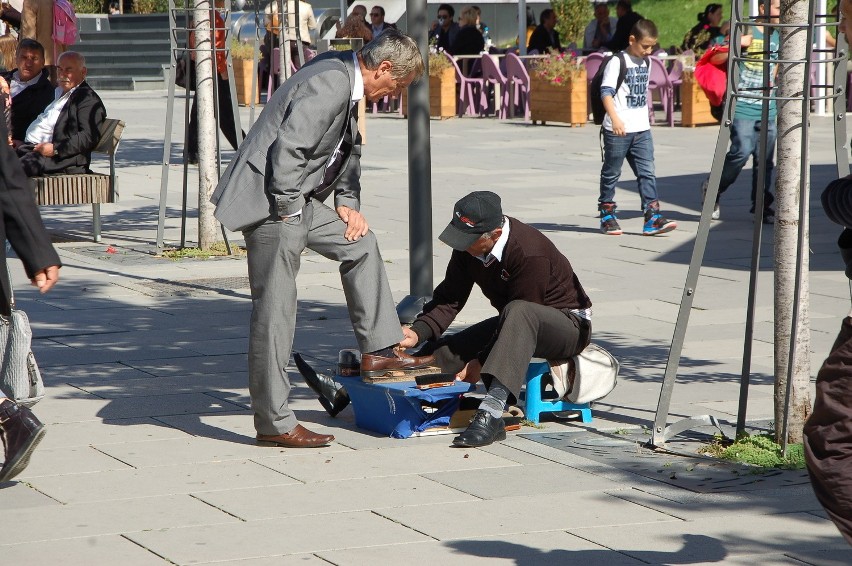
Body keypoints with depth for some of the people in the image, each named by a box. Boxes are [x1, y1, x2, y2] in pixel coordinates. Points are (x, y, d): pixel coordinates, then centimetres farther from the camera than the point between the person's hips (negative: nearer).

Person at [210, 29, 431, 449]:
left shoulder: (348, 82, 11)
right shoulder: (330, 84, -22)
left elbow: (348, 149, 22)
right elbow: (287, 149, -27)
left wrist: (348, 203, 12)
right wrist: (288, 210, -18)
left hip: (297, 198, 11)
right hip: (271, 201, -10)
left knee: (360, 243, 18)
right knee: (275, 312, -6)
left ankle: (378, 351, 23)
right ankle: (274, 424, 0)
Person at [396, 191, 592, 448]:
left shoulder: (530, 252, -29)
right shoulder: (468, 248, -7)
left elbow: (521, 312, -25)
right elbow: (449, 298, -7)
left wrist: (480, 361, -23)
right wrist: (418, 332, -25)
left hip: (569, 325, -9)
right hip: (513, 323, 9)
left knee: (517, 313, -41)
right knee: (442, 351, -7)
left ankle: (491, 412, -51)